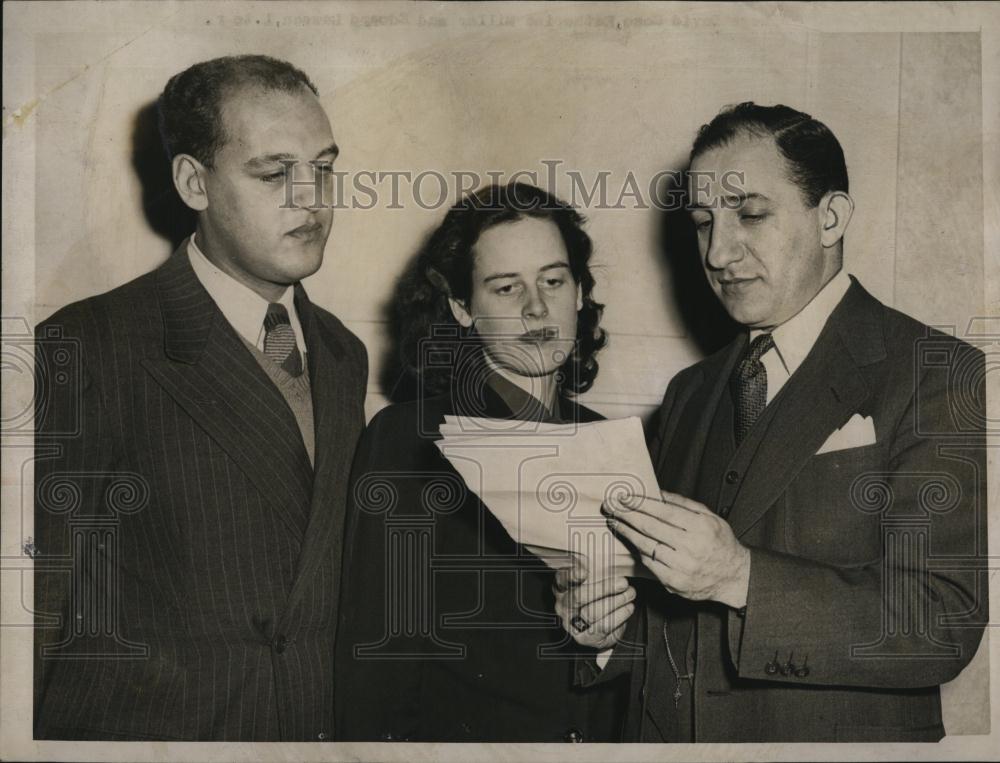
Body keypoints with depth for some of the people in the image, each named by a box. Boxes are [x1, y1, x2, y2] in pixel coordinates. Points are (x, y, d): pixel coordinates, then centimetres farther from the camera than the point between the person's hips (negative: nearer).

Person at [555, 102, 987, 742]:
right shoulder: (691, 393, 7)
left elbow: (944, 622, -20)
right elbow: (673, 618, 11)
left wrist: (739, 577, -28)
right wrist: (613, 625, -9)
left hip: (838, 737, -4)